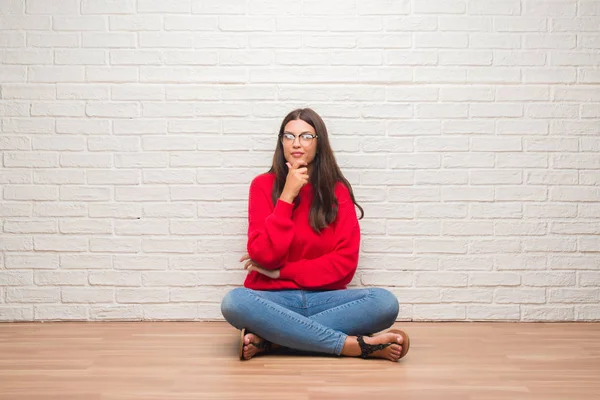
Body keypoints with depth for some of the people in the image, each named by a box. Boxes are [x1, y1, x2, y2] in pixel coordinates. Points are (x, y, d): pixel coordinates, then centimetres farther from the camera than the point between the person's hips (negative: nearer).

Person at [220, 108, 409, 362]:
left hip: (322, 297, 2)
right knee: (234, 302, -35)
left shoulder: (337, 190, 3)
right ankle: (355, 345, -30)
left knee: (385, 303, -26)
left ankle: (267, 339, -26)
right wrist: (287, 196, -14)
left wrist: (280, 271, -9)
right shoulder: (263, 185, 1)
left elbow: (345, 262, -5)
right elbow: (264, 256, -11)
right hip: (274, 298, -1)